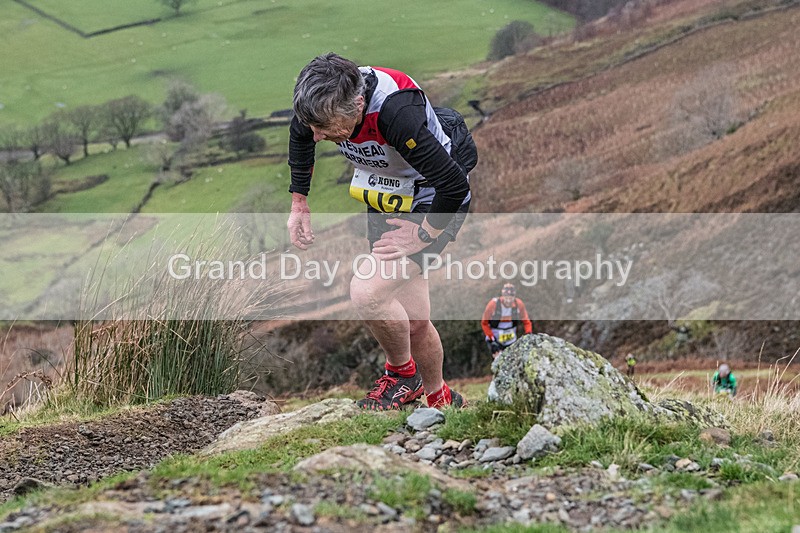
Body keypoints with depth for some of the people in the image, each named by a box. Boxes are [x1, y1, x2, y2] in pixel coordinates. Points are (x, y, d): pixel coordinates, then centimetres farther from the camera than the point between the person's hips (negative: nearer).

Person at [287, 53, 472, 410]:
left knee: (366, 293, -23)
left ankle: (402, 374, 2)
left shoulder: (397, 113, -39)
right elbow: (300, 136, 9)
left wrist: (421, 236, -24)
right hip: (387, 202, 7)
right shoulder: (325, 100, -17)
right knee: (412, 322, 13)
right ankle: (441, 401, 35)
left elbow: (455, 184, -36)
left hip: (434, 203, -7)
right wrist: (299, 204, 10)